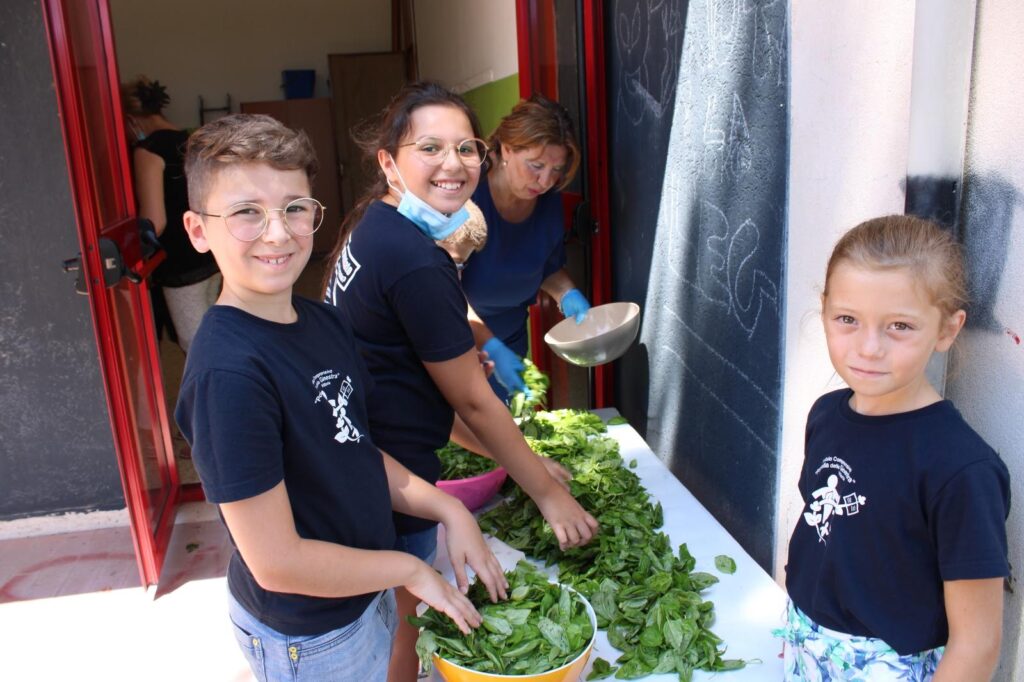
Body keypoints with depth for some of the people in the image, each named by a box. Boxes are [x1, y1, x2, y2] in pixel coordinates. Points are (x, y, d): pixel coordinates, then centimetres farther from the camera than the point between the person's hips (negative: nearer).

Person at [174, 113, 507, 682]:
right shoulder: (229, 372, -29)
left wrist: (447, 508, -6)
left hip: (366, 593, 8)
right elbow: (278, 563, -26)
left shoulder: (324, 322, -4)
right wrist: (410, 569, -15)